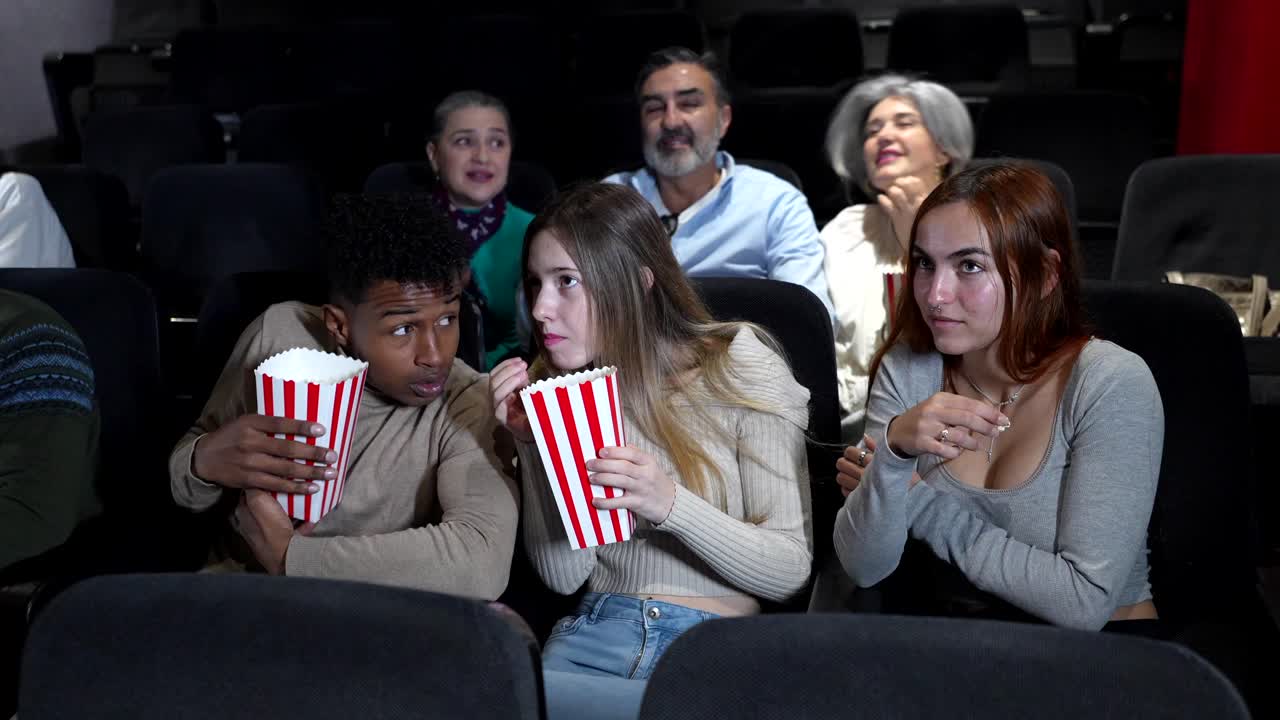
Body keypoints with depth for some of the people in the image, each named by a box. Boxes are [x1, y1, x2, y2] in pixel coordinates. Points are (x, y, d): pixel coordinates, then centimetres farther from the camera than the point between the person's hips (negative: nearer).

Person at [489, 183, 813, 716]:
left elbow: (791, 571, -7)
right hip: (595, 630, 3)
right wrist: (532, 444, -10)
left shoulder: (741, 370, -3)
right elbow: (562, 576, 2)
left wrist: (670, 503, -22)